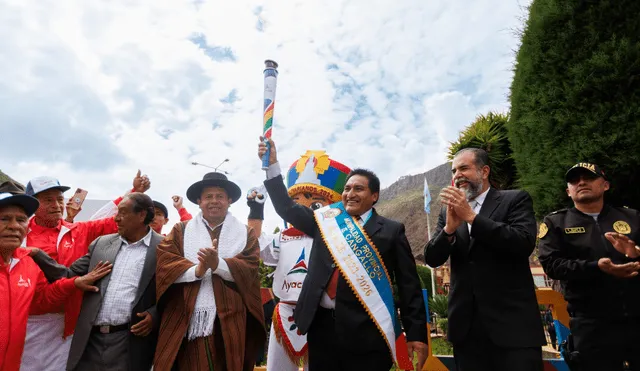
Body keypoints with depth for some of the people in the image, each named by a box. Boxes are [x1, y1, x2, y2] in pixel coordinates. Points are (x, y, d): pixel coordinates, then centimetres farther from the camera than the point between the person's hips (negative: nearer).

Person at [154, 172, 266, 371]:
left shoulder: (246, 233, 9)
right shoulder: (181, 230, 13)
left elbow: (249, 269, -5)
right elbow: (163, 261, -2)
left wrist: (218, 264, -19)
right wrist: (195, 270, -17)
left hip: (229, 321, 0)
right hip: (186, 321, 1)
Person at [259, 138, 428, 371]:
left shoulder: (391, 230, 3)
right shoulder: (326, 221, 12)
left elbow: (409, 284, 1)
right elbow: (287, 208, 9)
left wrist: (416, 333, -5)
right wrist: (272, 164, 2)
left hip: (366, 331, -3)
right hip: (322, 325, 4)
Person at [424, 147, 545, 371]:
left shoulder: (515, 200, 0)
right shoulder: (449, 210, 9)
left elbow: (525, 243, -16)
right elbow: (432, 259, 1)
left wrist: (471, 216, -19)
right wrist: (449, 227, -17)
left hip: (513, 322, -3)